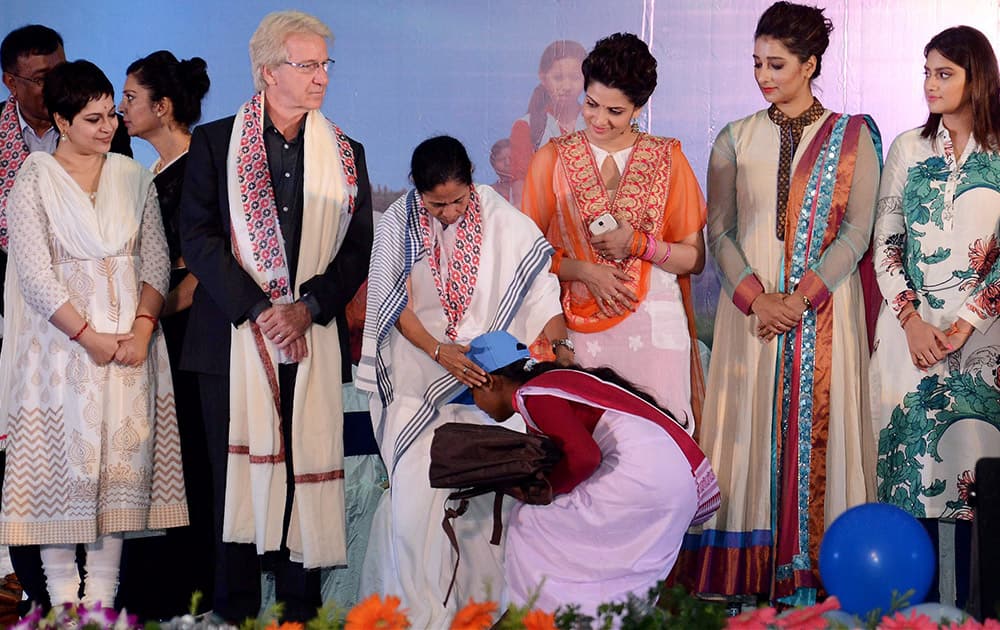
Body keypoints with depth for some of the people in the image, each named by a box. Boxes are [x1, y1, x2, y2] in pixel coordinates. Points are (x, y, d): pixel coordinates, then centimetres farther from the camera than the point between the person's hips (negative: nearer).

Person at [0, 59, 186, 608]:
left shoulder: (133, 177, 9)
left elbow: (156, 261, 6)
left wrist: (142, 328, -9)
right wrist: (90, 337, -15)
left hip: (131, 342, 4)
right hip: (62, 342, -3)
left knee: (122, 462, 2)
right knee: (62, 461, -3)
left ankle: (102, 595, 8)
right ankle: (63, 599, 3)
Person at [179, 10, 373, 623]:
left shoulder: (345, 154, 12)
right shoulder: (215, 143, 5)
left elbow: (358, 248, 6)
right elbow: (198, 236, -3)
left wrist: (307, 308, -9)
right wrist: (258, 310, -12)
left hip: (314, 339, 2)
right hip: (234, 337, -2)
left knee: (306, 475, 0)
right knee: (237, 477, 0)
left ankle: (301, 611, 6)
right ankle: (235, 613, 6)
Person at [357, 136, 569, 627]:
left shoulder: (502, 222, -7)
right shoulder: (398, 224, -5)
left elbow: (540, 284, -6)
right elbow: (396, 306, -4)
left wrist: (555, 343, -23)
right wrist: (439, 351, -18)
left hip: (480, 374, 0)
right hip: (415, 378, 0)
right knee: (416, 487, -6)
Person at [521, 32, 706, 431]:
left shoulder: (667, 159, 5)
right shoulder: (552, 159, 5)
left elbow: (694, 259, 4)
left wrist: (637, 244, -11)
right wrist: (584, 271, -11)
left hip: (653, 322, 0)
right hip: (579, 321, 0)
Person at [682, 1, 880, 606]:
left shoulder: (851, 137, 3)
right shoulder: (735, 140, 9)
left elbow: (858, 229, -3)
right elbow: (719, 229, 4)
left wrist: (802, 296, -14)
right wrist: (755, 297, -11)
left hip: (824, 308, -2)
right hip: (750, 305, 2)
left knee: (817, 426, -4)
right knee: (752, 427, -2)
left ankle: (813, 568, 0)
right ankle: (750, 572, -1)